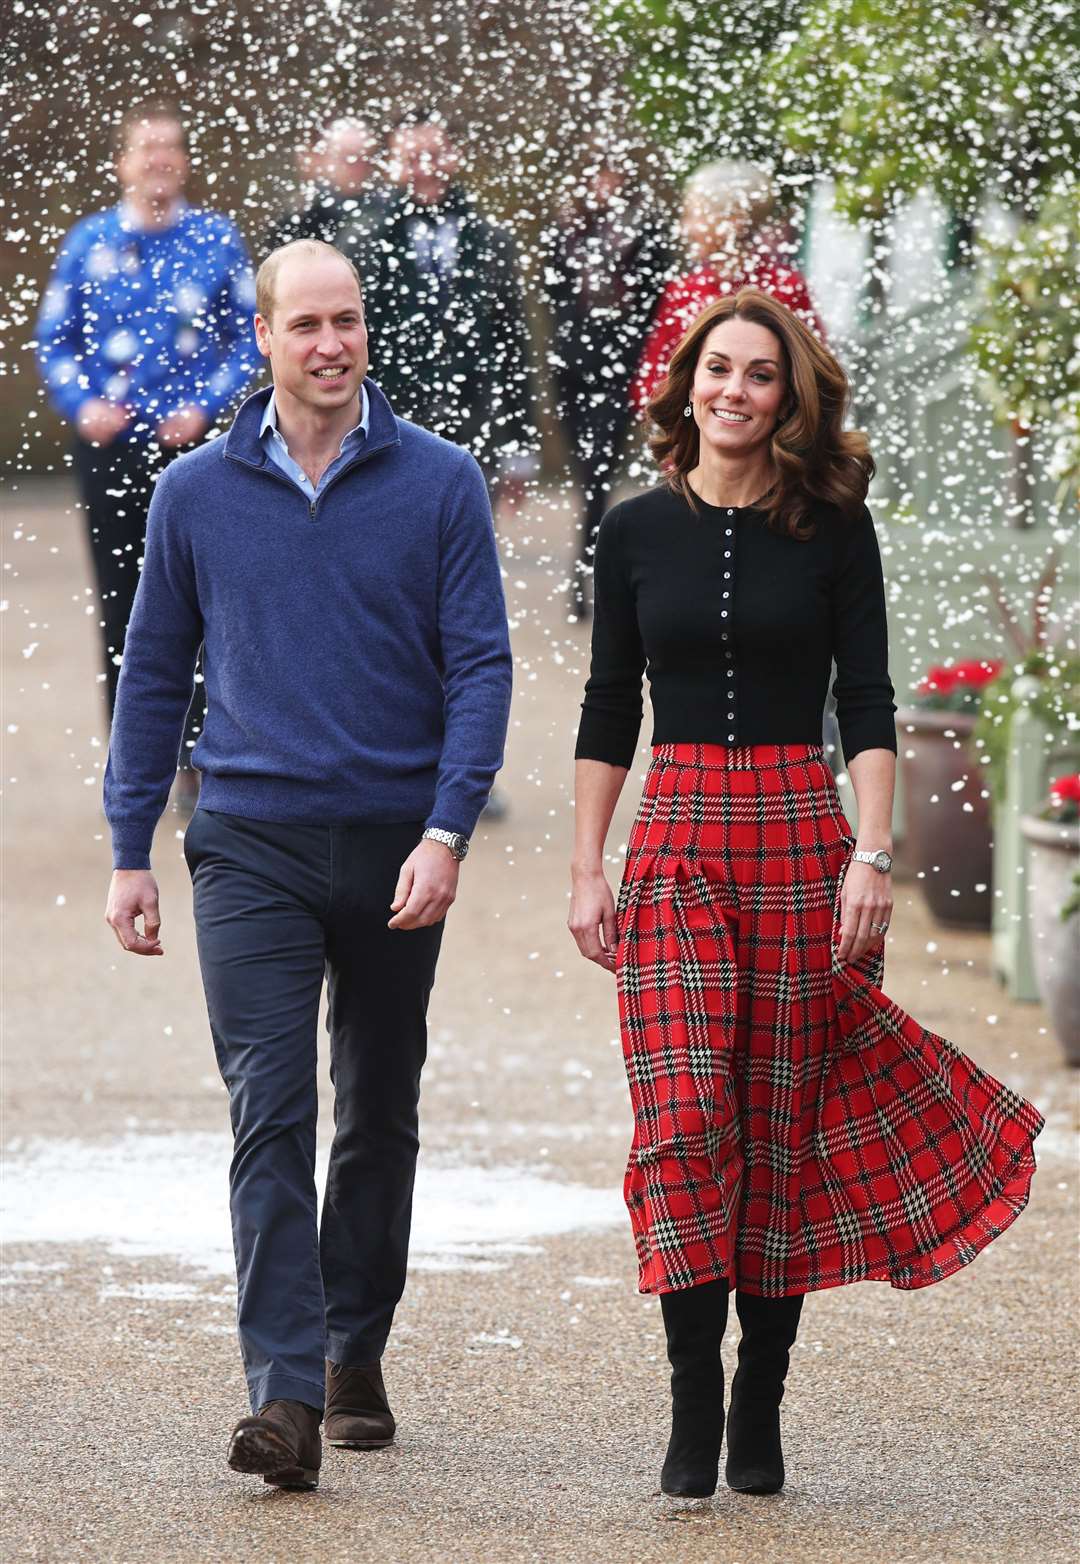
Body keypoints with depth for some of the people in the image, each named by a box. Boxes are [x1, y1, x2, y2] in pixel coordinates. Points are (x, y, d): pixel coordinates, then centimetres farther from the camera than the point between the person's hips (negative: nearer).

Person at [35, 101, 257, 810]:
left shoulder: (218, 240, -1)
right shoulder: (90, 242, 3)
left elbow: (249, 338, 1)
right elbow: (54, 338, 6)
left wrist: (205, 408, -11)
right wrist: (82, 406, -9)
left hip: (191, 444, -2)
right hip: (111, 449, 2)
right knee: (122, 606, 6)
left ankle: (198, 757, 5)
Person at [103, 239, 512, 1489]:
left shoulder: (439, 484, 0)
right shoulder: (196, 495, 3)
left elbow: (480, 667, -2)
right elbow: (154, 675, 10)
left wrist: (447, 831, -14)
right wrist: (129, 850, 6)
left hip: (396, 849, 1)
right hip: (253, 847, -1)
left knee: (379, 1117, 12)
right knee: (269, 1116, -11)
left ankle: (355, 1358, 26)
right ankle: (284, 1393, -17)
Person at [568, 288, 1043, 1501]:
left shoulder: (831, 527, 3)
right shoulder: (638, 531, 8)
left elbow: (868, 703, 1)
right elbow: (608, 709, 11)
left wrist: (871, 855, -10)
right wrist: (586, 871, 5)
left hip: (801, 834, -1)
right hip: (676, 840, 1)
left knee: (783, 1127, 1)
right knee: (684, 1120, -12)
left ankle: (760, 1408, 9)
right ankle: (693, 1410, -10)